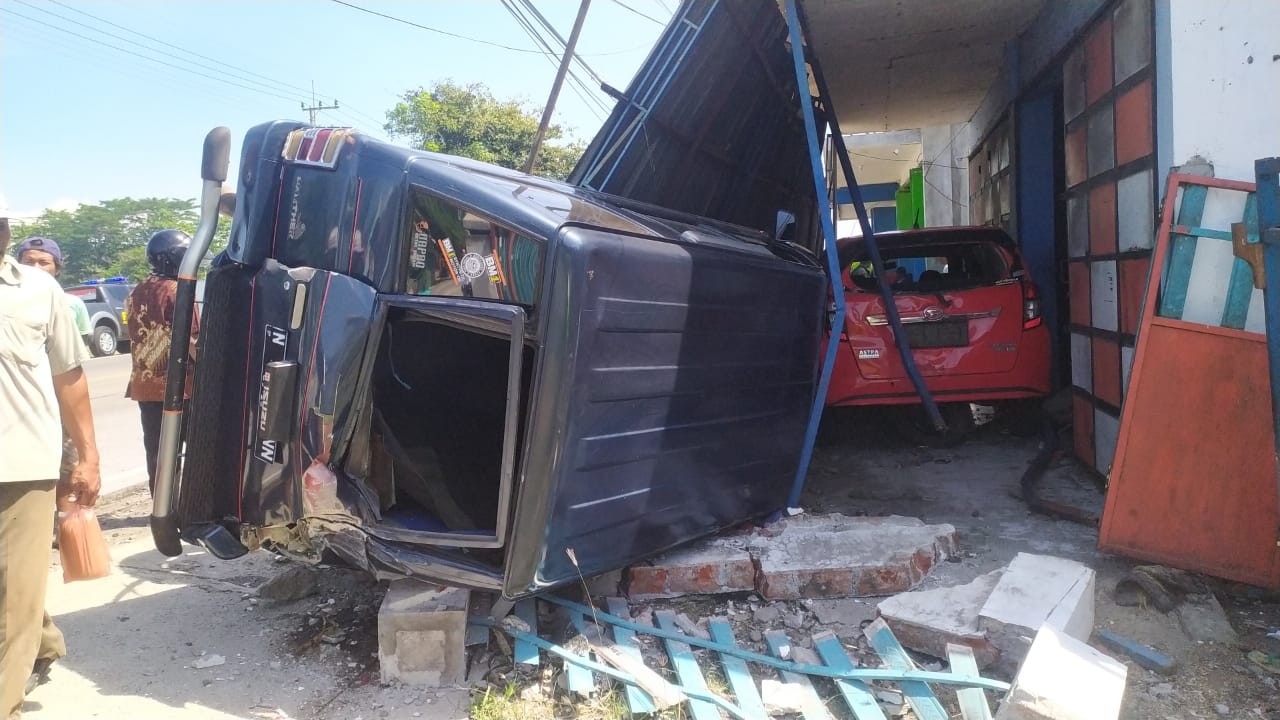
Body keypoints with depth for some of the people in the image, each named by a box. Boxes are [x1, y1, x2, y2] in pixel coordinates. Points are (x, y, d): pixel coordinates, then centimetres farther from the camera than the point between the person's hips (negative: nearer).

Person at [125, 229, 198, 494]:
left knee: (156, 450, 10)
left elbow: (137, 338, 15)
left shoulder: (136, 294, 10)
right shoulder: (177, 292, -12)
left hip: (145, 385, 7)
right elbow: (191, 341, -16)